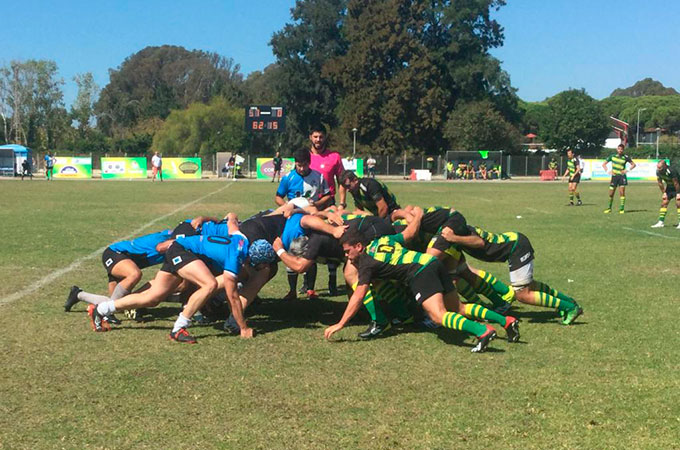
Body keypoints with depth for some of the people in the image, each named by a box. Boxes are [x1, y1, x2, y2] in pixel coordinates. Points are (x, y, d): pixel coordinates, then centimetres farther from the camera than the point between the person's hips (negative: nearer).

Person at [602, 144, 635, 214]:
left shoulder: (625, 157, -1)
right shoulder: (612, 156, 3)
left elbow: (633, 164, 9)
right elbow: (603, 164, 10)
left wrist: (628, 170, -6)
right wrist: (608, 171, -4)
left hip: (622, 176, -2)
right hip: (614, 176, 2)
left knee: (622, 192, -8)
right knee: (611, 193, 2)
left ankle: (622, 208, -2)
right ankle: (609, 208, 18)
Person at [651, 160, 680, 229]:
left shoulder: (671, 171, -35)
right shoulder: (658, 172, -16)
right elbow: (660, 183, -2)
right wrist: (664, 193, 1)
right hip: (669, 187, 6)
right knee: (664, 203, 2)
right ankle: (660, 222, 6)